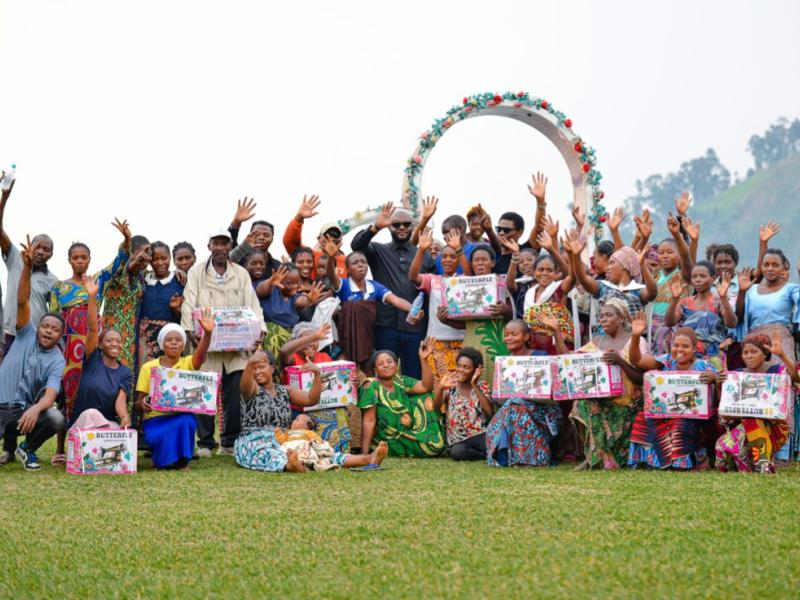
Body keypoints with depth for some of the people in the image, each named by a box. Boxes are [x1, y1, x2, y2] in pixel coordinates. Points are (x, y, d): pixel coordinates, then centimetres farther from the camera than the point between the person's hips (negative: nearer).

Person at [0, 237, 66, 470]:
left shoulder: (57, 361, -4)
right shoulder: (27, 335, -1)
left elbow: (50, 395, -19)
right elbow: (22, 302, -14)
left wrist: (35, 409, -44)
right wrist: (27, 267, -29)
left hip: (27, 409, 1)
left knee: (56, 419, -30)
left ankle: (27, 449, 1)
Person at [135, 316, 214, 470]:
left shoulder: (187, 364, 6)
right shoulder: (148, 368, 6)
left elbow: (200, 354, -18)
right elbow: (138, 404, 5)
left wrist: (207, 333, -38)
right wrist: (142, 404, -21)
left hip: (182, 418, 1)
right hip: (155, 421, -1)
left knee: (186, 421, -34)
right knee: (164, 437, -34)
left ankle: (182, 460, -8)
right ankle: (162, 459, 2)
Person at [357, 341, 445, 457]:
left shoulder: (400, 381, 1)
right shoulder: (371, 387, -17)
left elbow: (426, 386, -10)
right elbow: (369, 421, -21)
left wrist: (423, 359, -21)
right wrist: (364, 453, -26)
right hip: (390, 442, -6)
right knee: (431, 448, -20)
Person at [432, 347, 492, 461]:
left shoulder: (482, 386, 5)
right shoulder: (450, 387, 4)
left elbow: (489, 411, -12)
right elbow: (436, 408, -12)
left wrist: (475, 386, -14)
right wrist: (440, 387, -29)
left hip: (480, 436, -1)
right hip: (458, 440, 1)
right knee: (457, 452, -34)